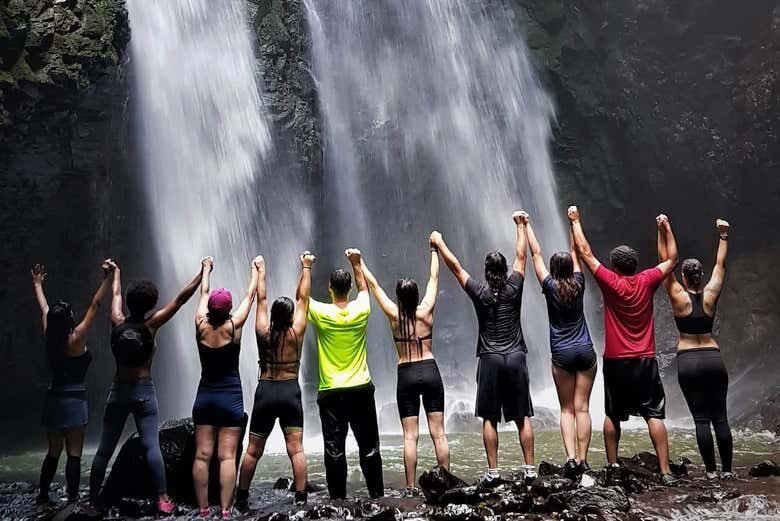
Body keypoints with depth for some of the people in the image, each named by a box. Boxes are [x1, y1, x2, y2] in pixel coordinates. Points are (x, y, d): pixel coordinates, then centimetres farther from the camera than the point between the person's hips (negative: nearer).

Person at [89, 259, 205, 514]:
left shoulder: (117, 322, 3)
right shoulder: (150, 325, -6)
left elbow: (116, 295, 22)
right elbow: (181, 298, -3)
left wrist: (116, 272, 41)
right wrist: (203, 272, 3)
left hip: (118, 390, 4)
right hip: (144, 390, -4)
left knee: (105, 448, 10)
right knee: (152, 446, -7)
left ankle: (94, 496, 19)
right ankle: (163, 498, -9)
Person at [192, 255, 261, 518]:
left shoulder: (201, 325, -5)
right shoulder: (233, 326, -11)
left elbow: (203, 294, 12)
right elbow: (250, 295, 2)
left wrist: (207, 269, 27)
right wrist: (256, 269, 16)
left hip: (204, 397, 3)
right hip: (230, 398, -3)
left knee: (202, 455, 3)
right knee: (227, 457, -4)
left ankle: (203, 510, 5)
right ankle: (225, 511, -6)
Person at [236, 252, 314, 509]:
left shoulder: (263, 332, -3)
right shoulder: (296, 333, -5)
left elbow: (260, 299, 7)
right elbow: (303, 298, 2)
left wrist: (261, 270, 17)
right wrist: (306, 268, 10)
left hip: (265, 392, 1)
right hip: (290, 393, -1)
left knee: (253, 451, 10)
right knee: (296, 449, -1)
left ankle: (242, 497, 20)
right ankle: (300, 498, -3)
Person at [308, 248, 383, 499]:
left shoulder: (321, 313, -9)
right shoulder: (361, 310, -4)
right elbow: (364, 288, 18)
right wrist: (356, 263, 22)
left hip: (331, 392, -2)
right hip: (361, 389, 2)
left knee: (335, 449, 3)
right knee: (369, 447, 10)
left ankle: (338, 498, 6)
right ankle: (377, 494, 16)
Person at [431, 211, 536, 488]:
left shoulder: (479, 292, -5)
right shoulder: (514, 288, -2)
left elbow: (455, 265, 4)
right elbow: (521, 256, 11)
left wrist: (439, 242, 17)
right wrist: (521, 225, 24)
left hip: (490, 360, -1)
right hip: (516, 358, 2)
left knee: (490, 419, 3)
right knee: (523, 417, 6)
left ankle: (493, 472, 2)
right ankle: (530, 469, 7)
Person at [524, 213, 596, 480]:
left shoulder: (550, 287, -6)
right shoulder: (579, 283, 0)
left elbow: (536, 254, 2)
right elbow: (575, 251, 12)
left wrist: (527, 225, 9)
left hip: (562, 354, -2)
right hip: (585, 351, 2)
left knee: (567, 409, 4)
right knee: (582, 407, 3)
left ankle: (571, 458, -10)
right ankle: (582, 460, 2)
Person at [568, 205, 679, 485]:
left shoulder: (610, 282, -7)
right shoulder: (647, 281, -2)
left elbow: (585, 252, -1)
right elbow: (671, 260, 14)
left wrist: (575, 221, 7)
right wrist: (667, 229, 22)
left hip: (615, 362, -1)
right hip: (645, 361, 1)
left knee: (612, 416, 12)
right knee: (654, 415, 0)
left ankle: (612, 465, 18)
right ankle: (665, 471, -4)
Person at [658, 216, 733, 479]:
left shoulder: (679, 298, -5)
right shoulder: (710, 296, 1)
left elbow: (665, 261, -3)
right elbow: (720, 265, 13)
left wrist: (663, 231, -4)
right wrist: (723, 236, 19)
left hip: (687, 361, -2)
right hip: (713, 359, 2)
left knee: (701, 418, 1)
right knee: (720, 417, 7)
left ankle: (711, 470, 2)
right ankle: (726, 468, 11)